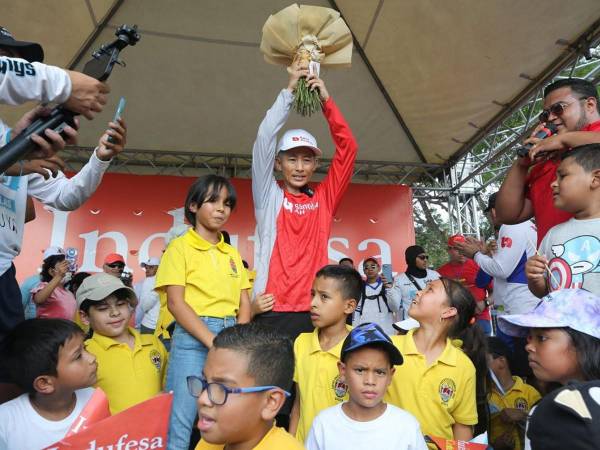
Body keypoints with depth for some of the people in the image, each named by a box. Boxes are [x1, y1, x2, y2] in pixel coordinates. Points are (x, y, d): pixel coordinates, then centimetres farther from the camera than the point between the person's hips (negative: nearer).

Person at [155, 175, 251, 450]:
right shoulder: (180, 247, -2)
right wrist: (213, 341, -17)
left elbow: (244, 303, 10)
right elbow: (175, 303, -10)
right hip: (193, 337, -5)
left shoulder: (232, 253, 13)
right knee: (180, 421, -2)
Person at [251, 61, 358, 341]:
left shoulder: (323, 199, 10)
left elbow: (348, 147, 5)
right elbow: (264, 139, -3)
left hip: (315, 312, 2)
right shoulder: (268, 197, 6)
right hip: (272, 311, -1)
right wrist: (289, 90, -1)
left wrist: (326, 100, 1)